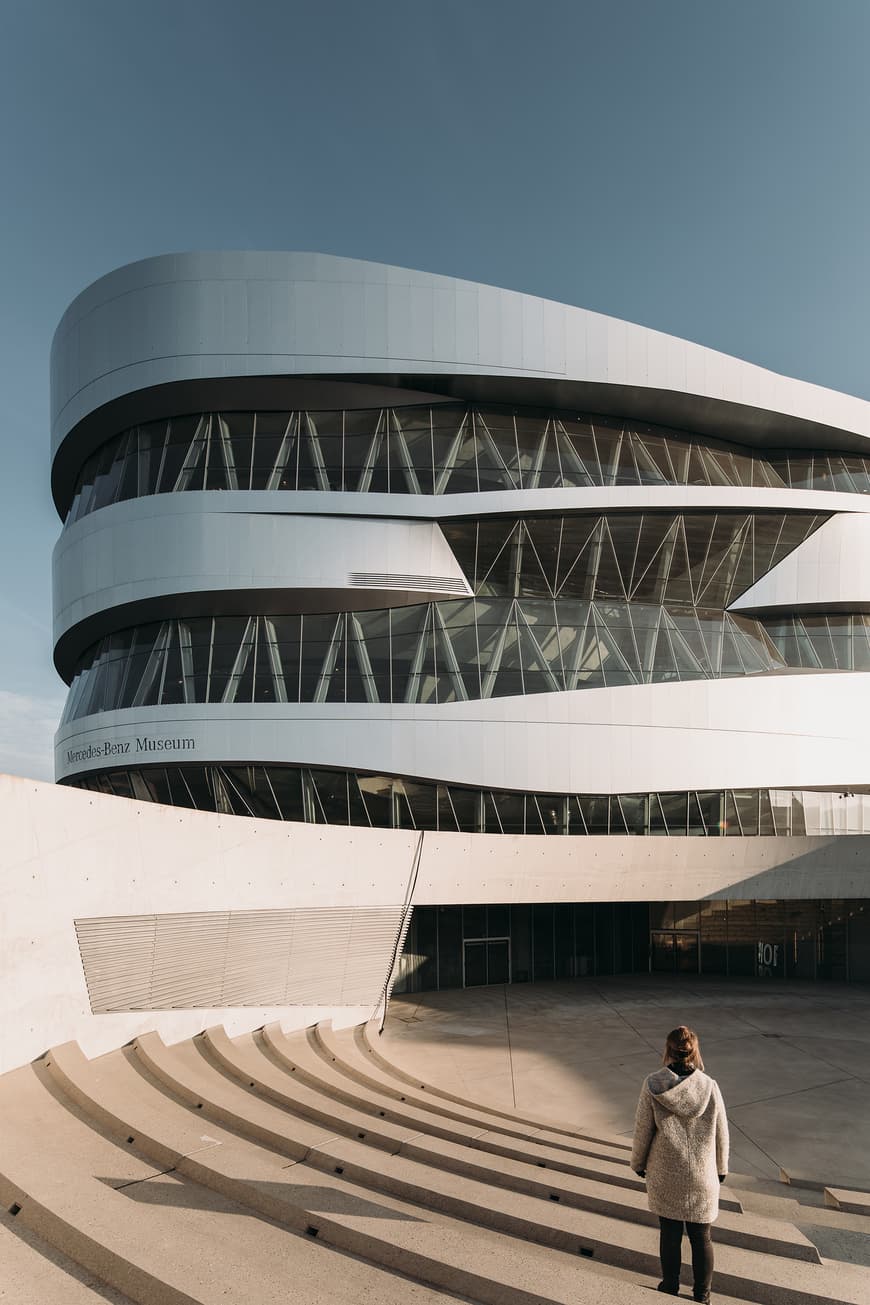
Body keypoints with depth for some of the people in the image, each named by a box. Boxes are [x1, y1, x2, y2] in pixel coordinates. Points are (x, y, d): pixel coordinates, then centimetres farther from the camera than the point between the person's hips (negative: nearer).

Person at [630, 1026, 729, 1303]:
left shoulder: (652, 1086, -19)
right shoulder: (709, 1087, -16)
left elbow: (643, 1130, -9)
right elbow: (721, 1134, -6)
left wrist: (638, 1163, 8)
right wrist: (721, 1169, 11)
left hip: (665, 1175, 0)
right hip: (702, 1176, 1)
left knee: (669, 1233, 17)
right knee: (701, 1236, 18)